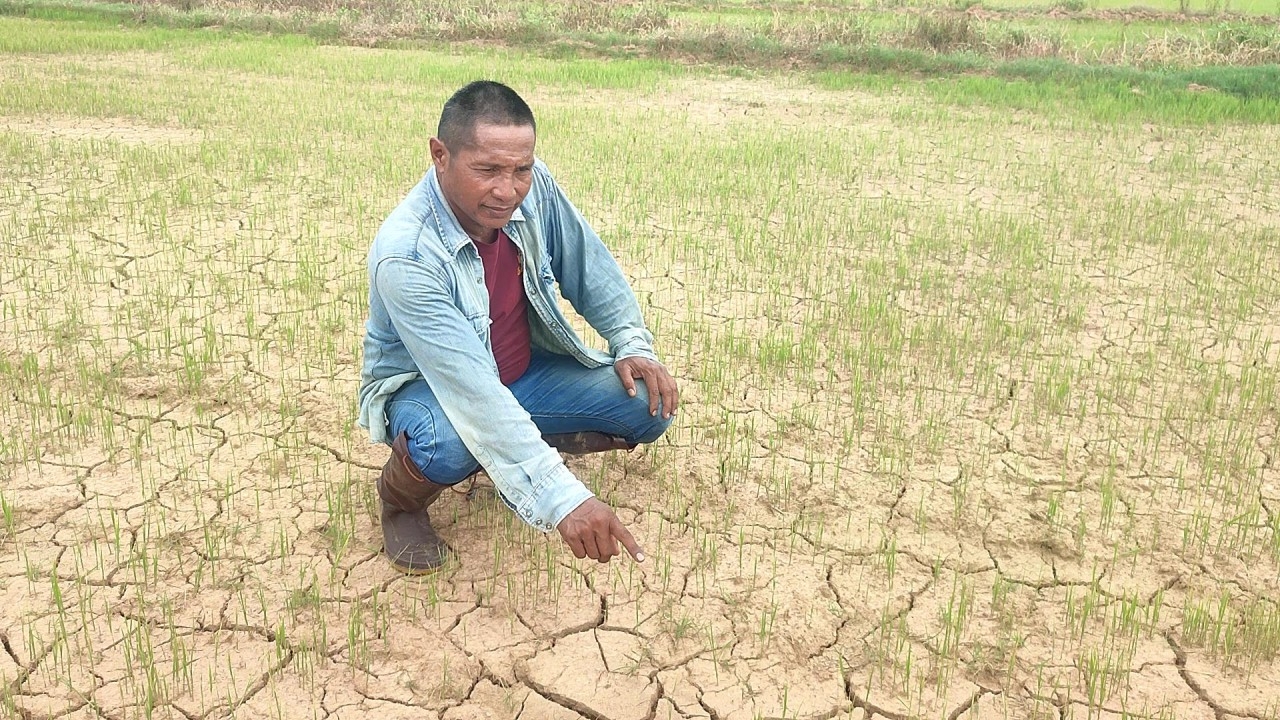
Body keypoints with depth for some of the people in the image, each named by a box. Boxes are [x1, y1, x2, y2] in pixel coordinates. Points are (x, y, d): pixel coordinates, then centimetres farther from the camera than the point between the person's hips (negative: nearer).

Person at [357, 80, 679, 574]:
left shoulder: (534, 186, -18)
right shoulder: (404, 254, -35)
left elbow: (588, 266, 1)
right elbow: (472, 392, -43)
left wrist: (632, 344, -11)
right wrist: (561, 497, -49)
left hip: (524, 370, 6)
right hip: (427, 385, -5)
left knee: (651, 406, -10)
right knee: (447, 446, -40)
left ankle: (524, 448, 12)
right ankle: (401, 498, -3)